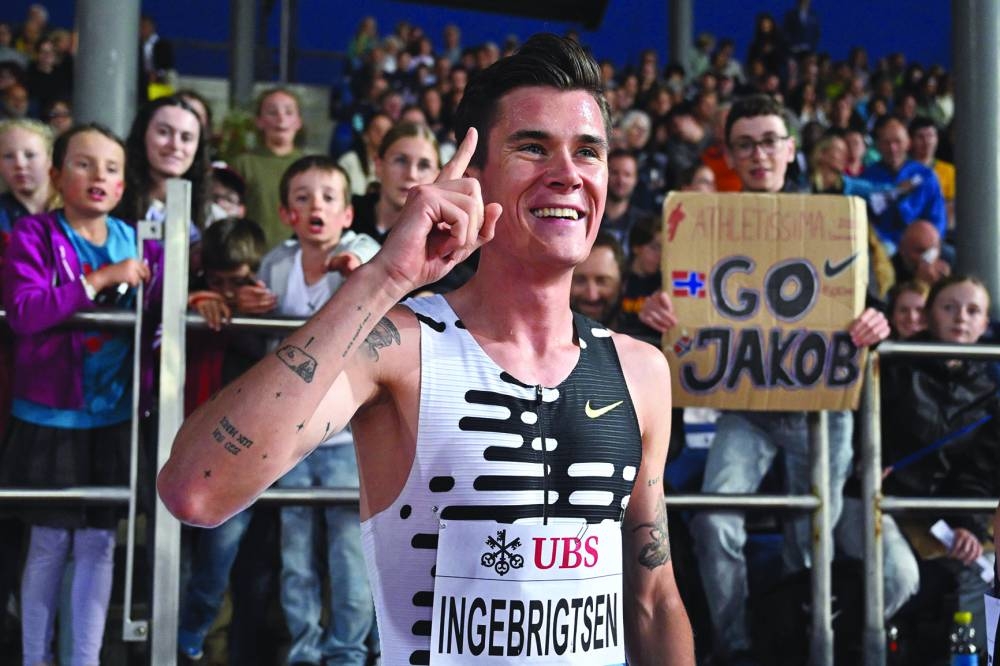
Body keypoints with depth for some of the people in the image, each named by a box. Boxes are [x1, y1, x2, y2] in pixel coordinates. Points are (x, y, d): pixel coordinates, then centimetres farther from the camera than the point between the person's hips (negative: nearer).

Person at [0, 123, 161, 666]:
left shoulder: (136, 242, 5)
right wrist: (101, 279, -23)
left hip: (114, 416, 4)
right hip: (50, 415, -3)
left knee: (99, 542, 8)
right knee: (50, 543, 6)